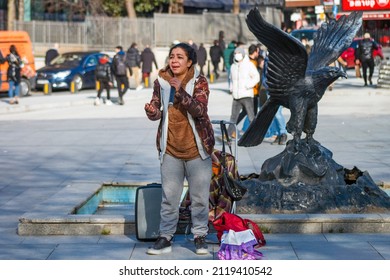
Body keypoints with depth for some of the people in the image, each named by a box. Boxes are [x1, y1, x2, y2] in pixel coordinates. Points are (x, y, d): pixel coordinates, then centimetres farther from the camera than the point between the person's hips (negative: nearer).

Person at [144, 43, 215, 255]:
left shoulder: (199, 82, -7)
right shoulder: (161, 82, 1)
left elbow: (199, 109, -21)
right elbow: (156, 113, 4)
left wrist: (180, 91, -32)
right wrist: (152, 111, -20)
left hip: (197, 149, -2)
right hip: (170, 150, 2)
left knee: (199, 197, 7)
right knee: (169, 197, 7)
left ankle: (200, 237, 21)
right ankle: (165, 238, 17)